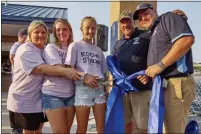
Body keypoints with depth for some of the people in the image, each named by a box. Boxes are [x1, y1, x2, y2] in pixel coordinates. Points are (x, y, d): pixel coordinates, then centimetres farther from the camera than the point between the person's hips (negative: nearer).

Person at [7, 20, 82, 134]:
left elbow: (55, 66, 8)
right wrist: (65, 71, -38)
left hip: (39, 99, 7)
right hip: (23, 100, -7)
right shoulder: (25, 50, -16)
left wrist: (68, 72, -11)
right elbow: (40, 68, -30)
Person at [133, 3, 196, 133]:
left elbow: (187, 40, -19)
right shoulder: (154, 33, 25)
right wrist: (148, 75, 6)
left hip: (176, 83, -9)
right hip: (162, 85, 10)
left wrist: (160, 65, -18)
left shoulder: (168, 18, 0)